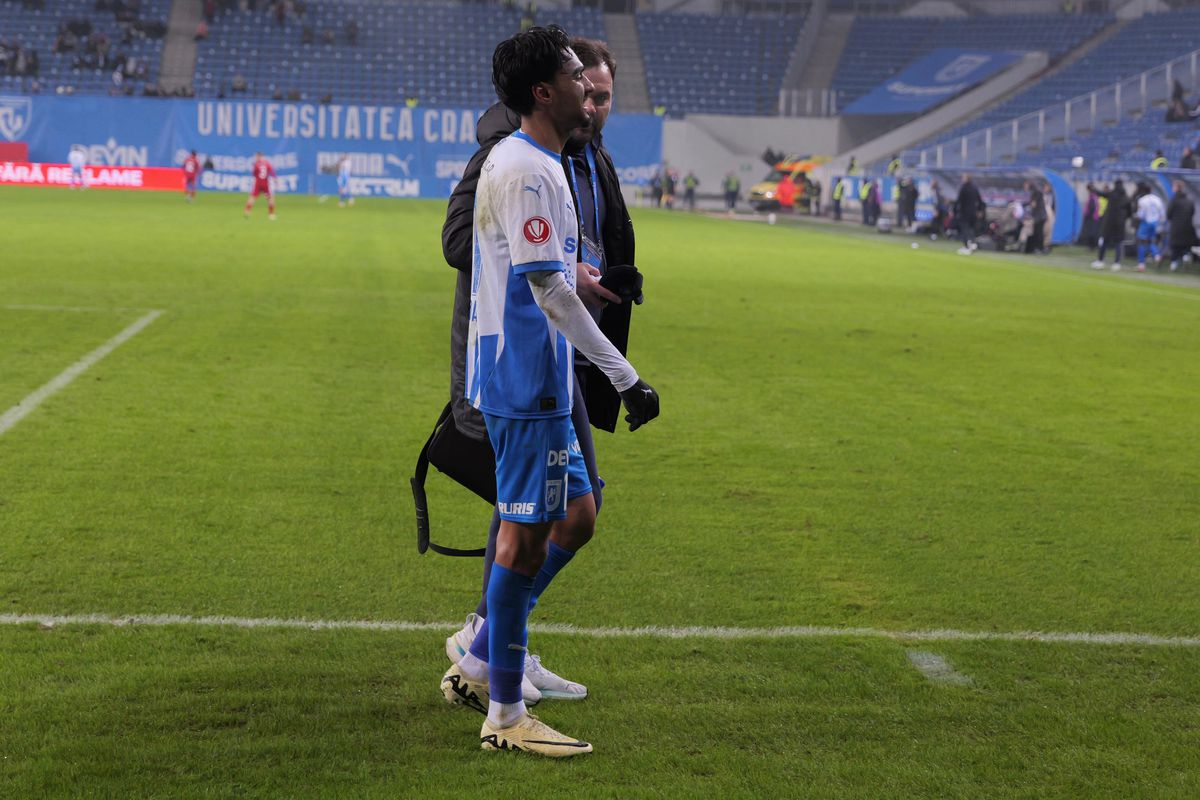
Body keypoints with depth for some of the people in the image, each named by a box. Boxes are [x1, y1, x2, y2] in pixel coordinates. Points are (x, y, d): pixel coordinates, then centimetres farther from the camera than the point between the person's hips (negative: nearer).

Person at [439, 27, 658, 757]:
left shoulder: (537, 163, 16)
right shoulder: (525, 170, -17)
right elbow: (549, 289, -23)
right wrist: (626, 378, -23)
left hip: (540, 374, 11)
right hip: (525, 376, -11)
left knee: (576, 515, 15)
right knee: (526, 533, -4)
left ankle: (478, 666, 23)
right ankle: (504, 715, 5)